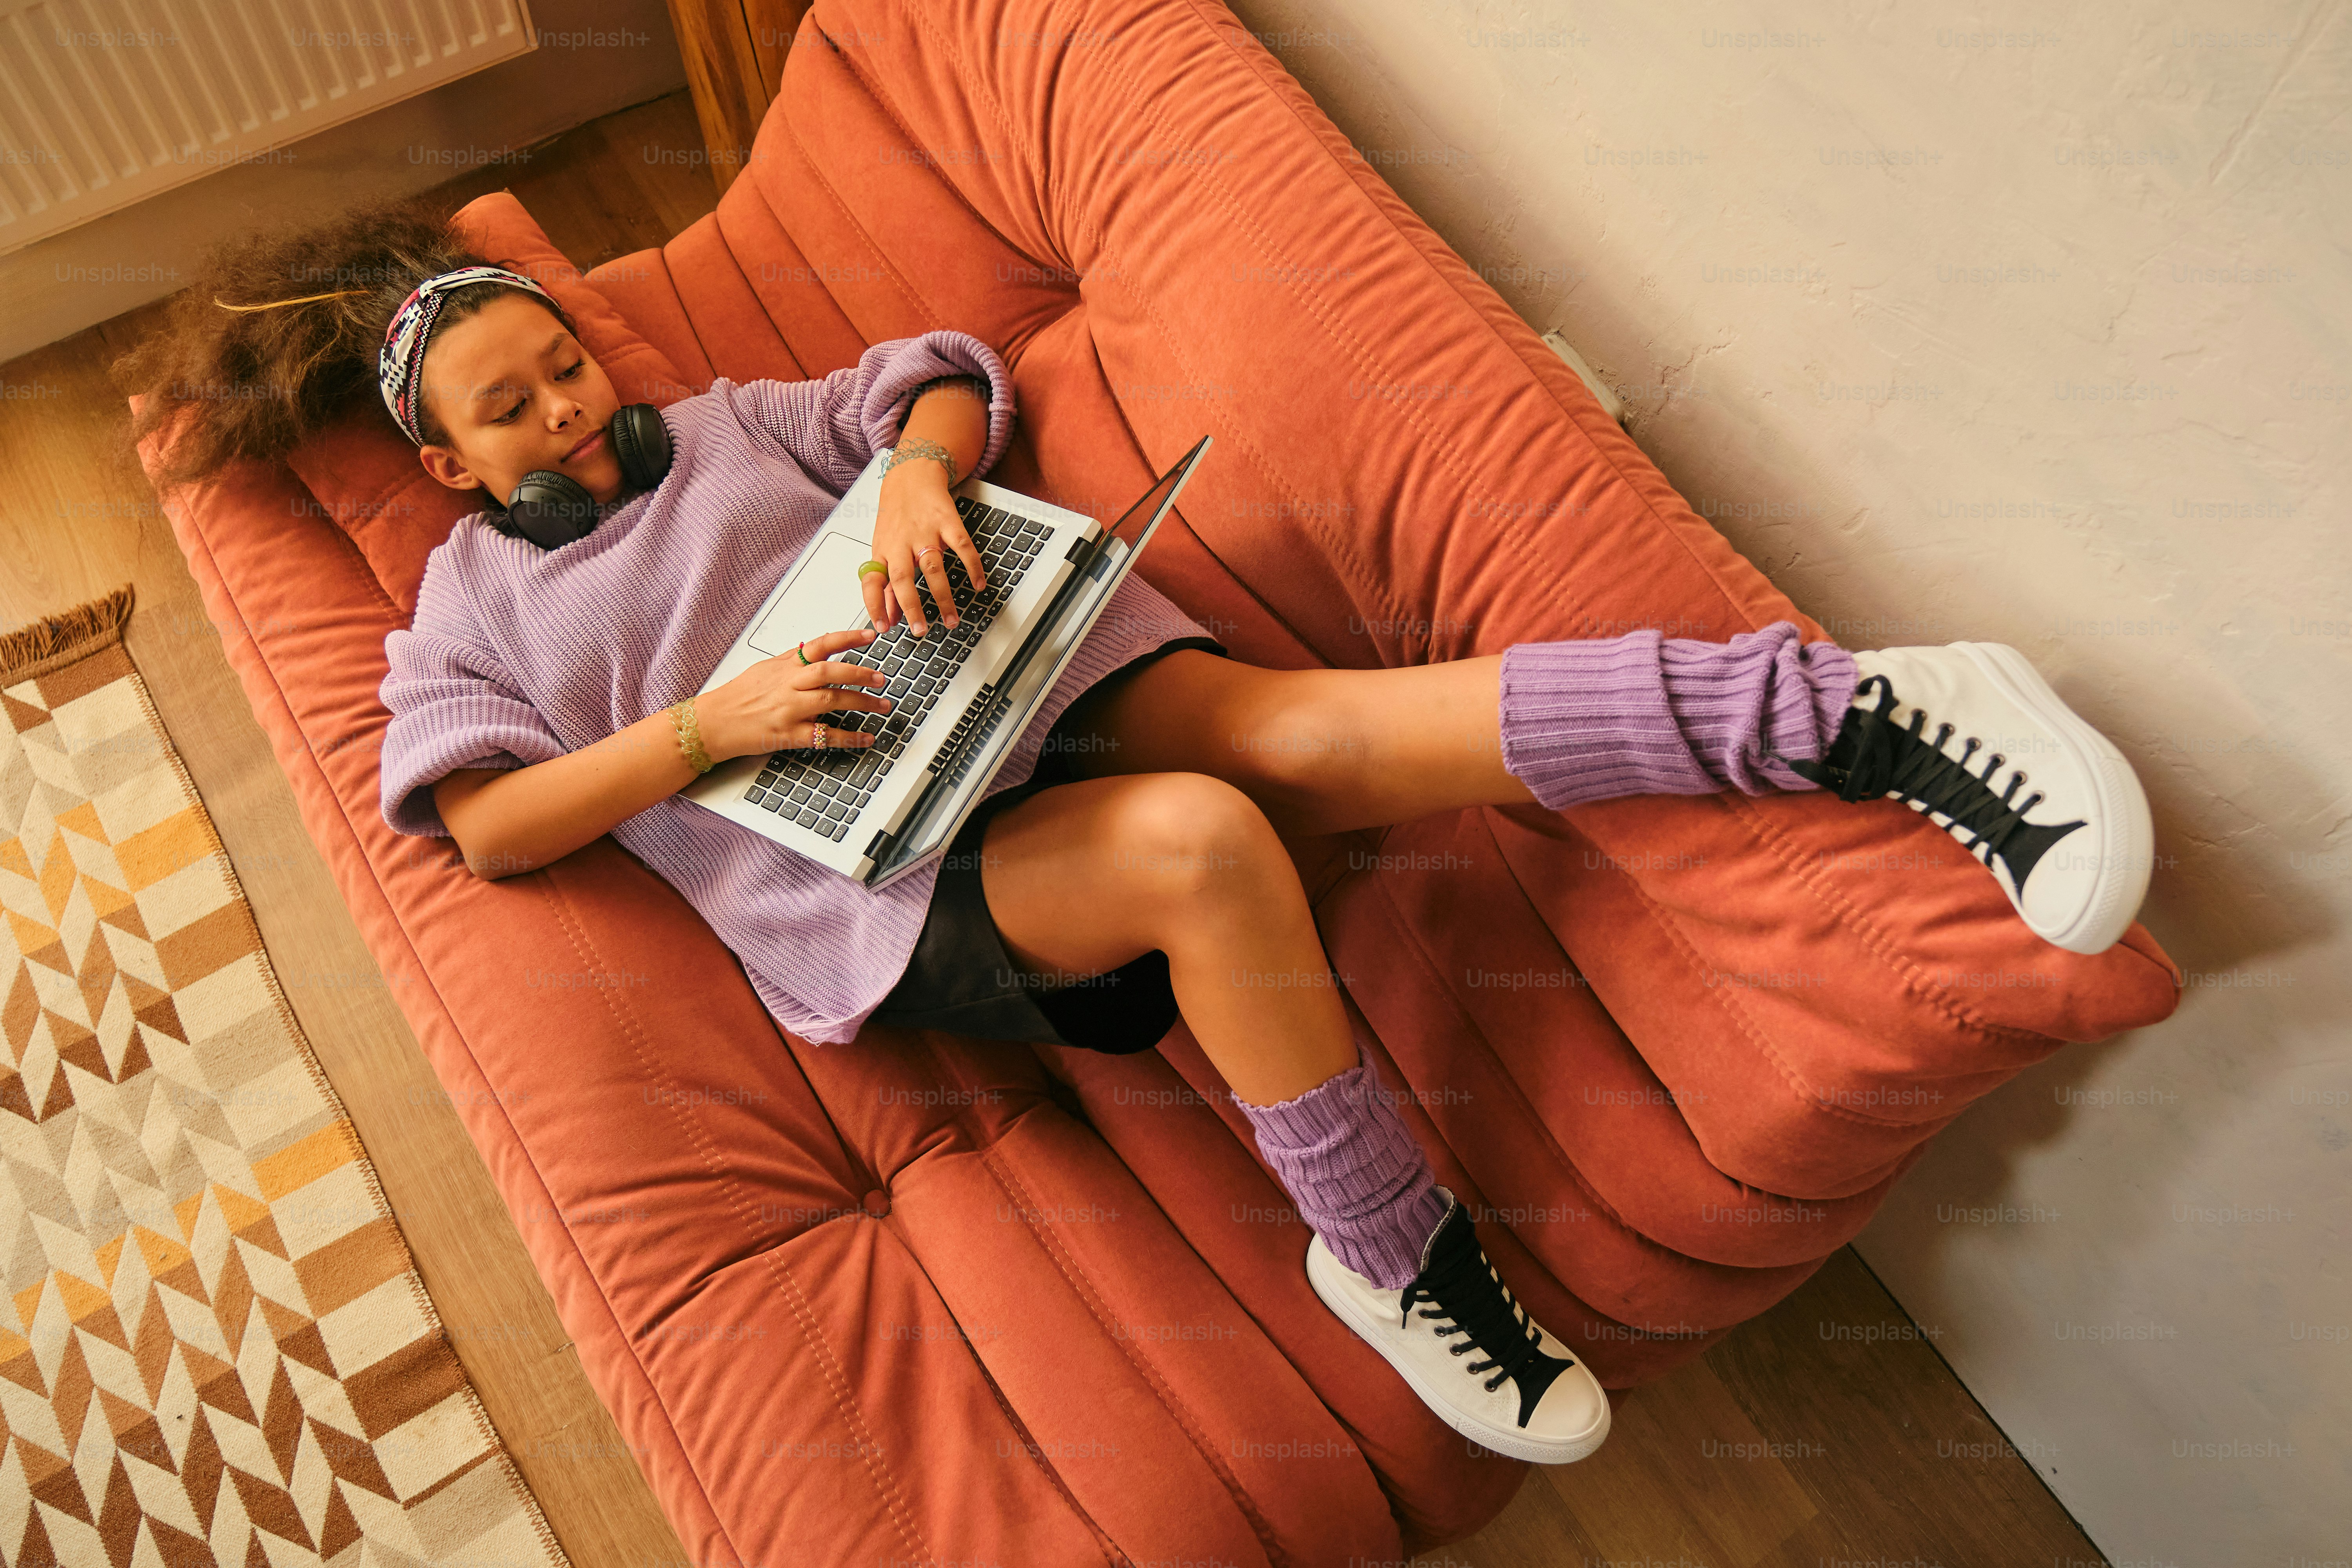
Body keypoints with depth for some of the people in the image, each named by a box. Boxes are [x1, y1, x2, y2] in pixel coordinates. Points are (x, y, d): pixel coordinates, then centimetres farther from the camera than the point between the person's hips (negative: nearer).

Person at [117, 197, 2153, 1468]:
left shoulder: (718, 427, 25)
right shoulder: (465, 610, 18)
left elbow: (948, 381, 20)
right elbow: (488, 822, 1)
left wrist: (917, 472, -4)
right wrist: (708, 725, -15)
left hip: (1033, 673, 3)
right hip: (874, 862, -3)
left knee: (1314, 729, -28)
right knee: (1204, 843, -34)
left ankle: (1869, 716, -34)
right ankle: (1401, 1266, -19)